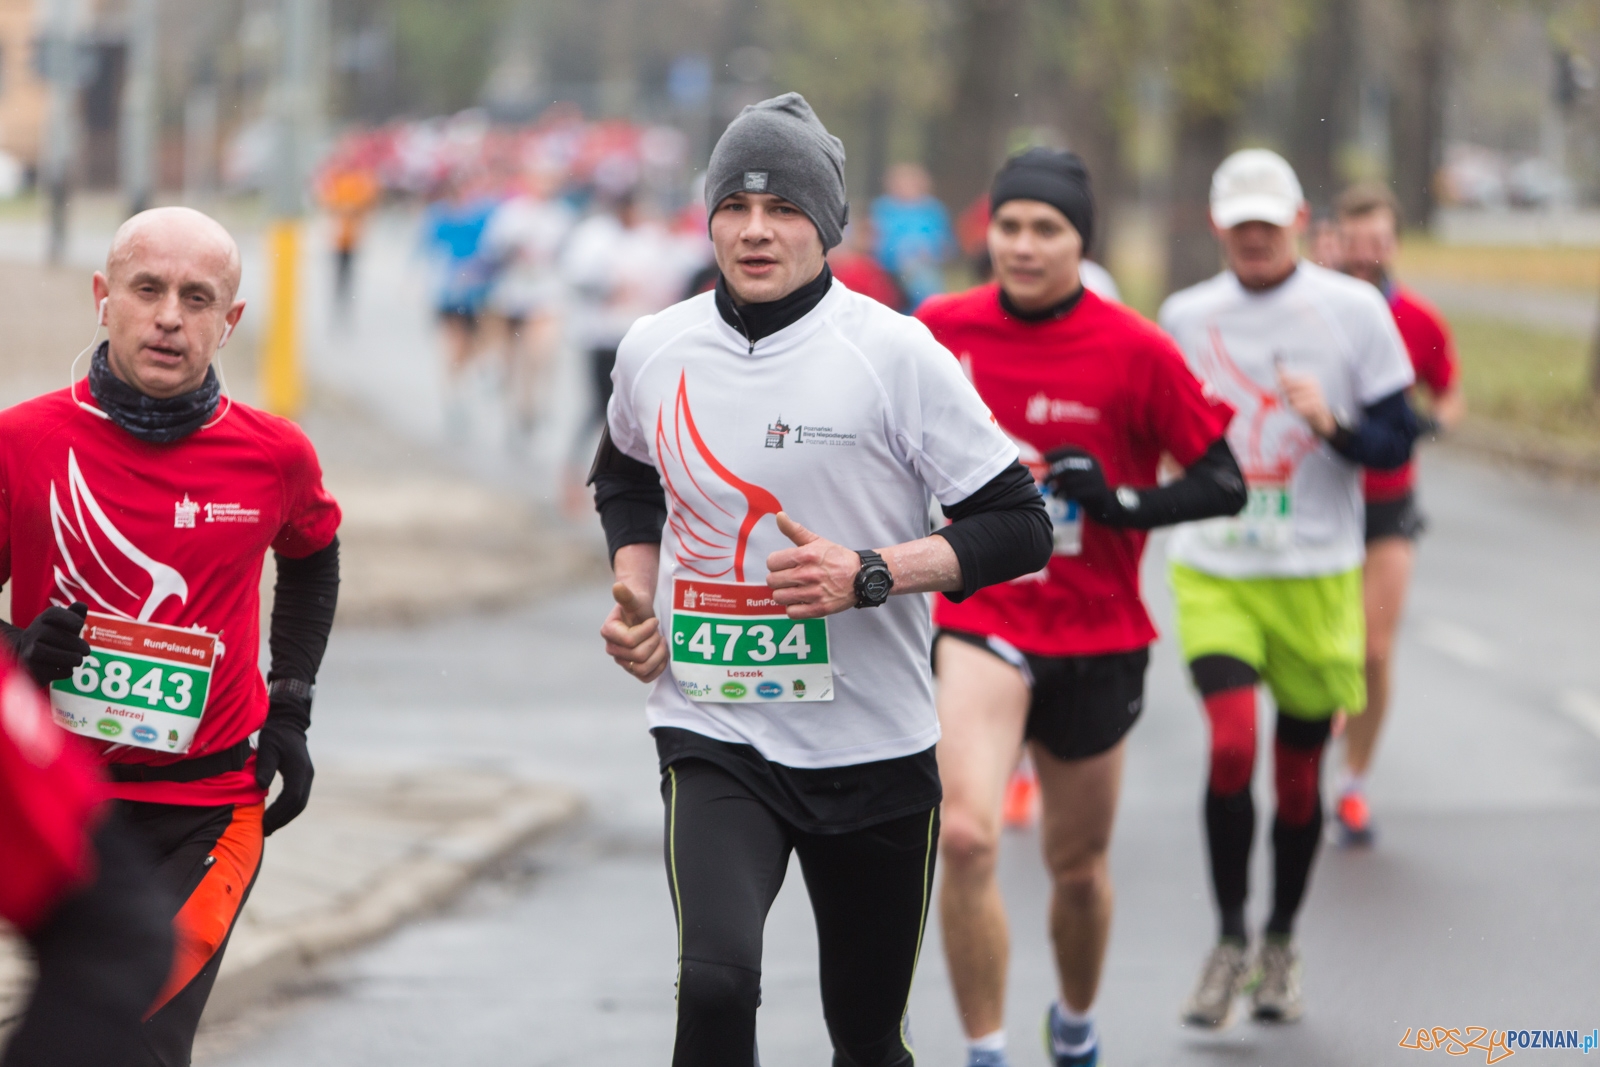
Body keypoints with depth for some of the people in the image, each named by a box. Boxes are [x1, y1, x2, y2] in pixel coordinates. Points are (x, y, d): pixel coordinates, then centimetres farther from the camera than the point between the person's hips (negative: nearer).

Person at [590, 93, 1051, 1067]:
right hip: (715, 739, 1)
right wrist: (635, 593, 8)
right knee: (716, 980, -25)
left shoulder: (895, 353, -9)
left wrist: (869, 577, -20)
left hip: (876, 750, -1)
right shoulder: (655, 351, 3)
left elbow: (1022, 529, -7)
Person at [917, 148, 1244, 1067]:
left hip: (1098, 637, 0)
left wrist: (1126, 504, -21)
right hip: (979, 621, 0)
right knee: (965, 836, -23)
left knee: (1079, 867, 15)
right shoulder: (940, 330, -4)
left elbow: (1224, 484, -7)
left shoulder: (1136, 351, -10)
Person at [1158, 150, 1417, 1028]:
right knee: (1231, 745, -17)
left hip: (1316, 571, 0)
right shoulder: (1185, 316, 6)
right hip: (1211, 569, 1)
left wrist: (1332, 423, -19)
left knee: (1298, 766, 6)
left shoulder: (1352, 309, -1)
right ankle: (1228, 940, -3)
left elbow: (1396, 443, -1)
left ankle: (1281, 944, 25)